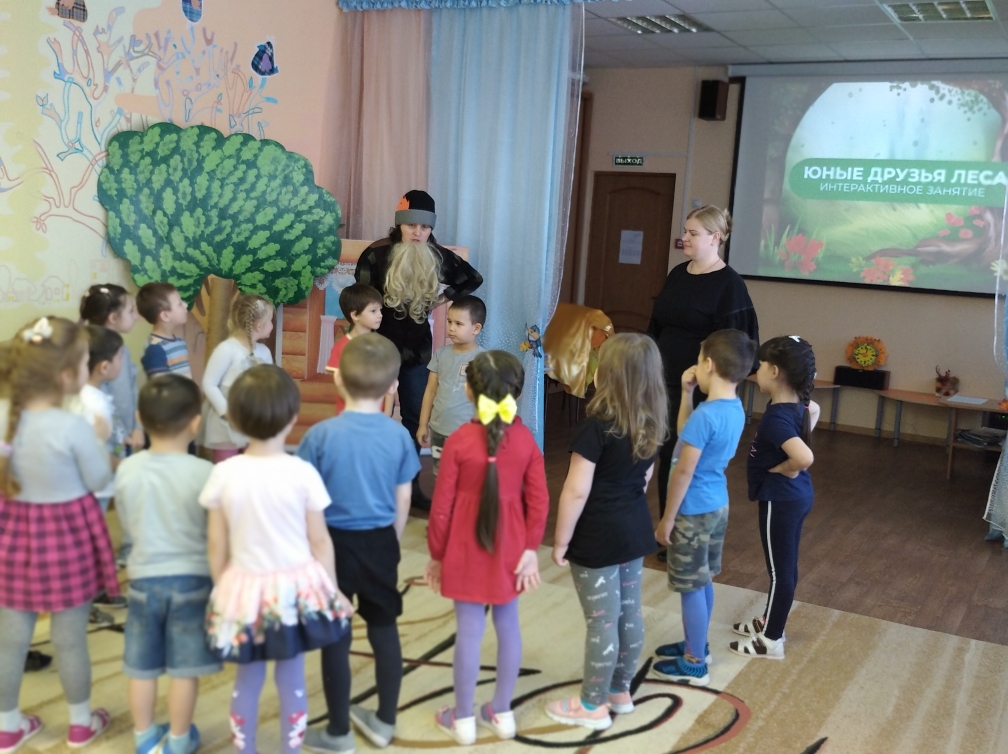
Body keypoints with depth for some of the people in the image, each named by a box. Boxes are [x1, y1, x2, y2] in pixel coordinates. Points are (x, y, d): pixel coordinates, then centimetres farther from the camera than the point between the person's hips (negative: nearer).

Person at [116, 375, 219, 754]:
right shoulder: (205, 473, -19)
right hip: (191, 579, -3)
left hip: (144, 578, 3)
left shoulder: (127, 470, -8)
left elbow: (127, 524, 5)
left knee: (142, 667, 17)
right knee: (184, 668, 11)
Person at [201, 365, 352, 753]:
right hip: (297, 588, -1)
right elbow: (320, 542, -7)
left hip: (245, 588, 1)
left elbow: (216, 546, -3)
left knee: (248, 678, 18)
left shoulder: (223, 474, -11)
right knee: (292, 679, 14)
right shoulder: (302, 472, -15)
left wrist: (222, 590, 12)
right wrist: (332, 590, 7)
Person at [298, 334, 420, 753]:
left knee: (336, 637, 10)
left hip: (334, 543, -3)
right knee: (384, 630, 18)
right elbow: (402, 505, 1)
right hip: (379, 543, 3)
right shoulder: (399, 435, -7)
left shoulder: (321, 435, -15)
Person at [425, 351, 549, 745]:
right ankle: (502, 712, 28)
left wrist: (436, 554, 1)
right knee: (508, 624, 14)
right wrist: (531, 549, 3)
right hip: (510, 547, 3)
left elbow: (442, 506, -10)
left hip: (468, 548, -3)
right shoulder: (526, 439, -6)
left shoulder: (459, 441, -15)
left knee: (469, 629, 5)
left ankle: (463, 719, 18)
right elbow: (539, 501, -5)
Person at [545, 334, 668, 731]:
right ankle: (620, 691, 34)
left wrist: (561, 540, -10)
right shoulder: (651, 427, 2)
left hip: (597, 538, -8)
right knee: (629, 614, 17)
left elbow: (576, 492, -20)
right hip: (635, 530, 8)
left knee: (602, 622, 3)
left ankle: (593, 706, 18)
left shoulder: (595, 428, -21)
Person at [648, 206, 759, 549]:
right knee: (666, 457, 13)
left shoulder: (728, 284, -12)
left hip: (701, 389, -6)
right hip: (665, 383, 7)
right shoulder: (677, 274, 9)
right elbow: (656, 328, 14)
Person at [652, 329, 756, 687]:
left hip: (694, 511, -9)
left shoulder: (705, 415, -26)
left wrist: (667, 519, -15)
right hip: (717, 506, 9)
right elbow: (687, 436, 16)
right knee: (703, 582, 21)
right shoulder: (735, 409, 2)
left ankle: (694, 664, 17)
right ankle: (696, 646, 37)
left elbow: (684, 471, -22)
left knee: (691, 587, 5)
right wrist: (687, 393, 6)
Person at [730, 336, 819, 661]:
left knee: (779, 569, 4)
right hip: (796, 496, 9)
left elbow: (805, 458, -41)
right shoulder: (797, 405, 0)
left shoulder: (776, 418, -28)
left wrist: (781, 469, -22)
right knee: (785, 565, 21)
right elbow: (814, 409, 25)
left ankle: (771, 640, 19)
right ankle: (770, 621, 38)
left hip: (780, 499, -9)